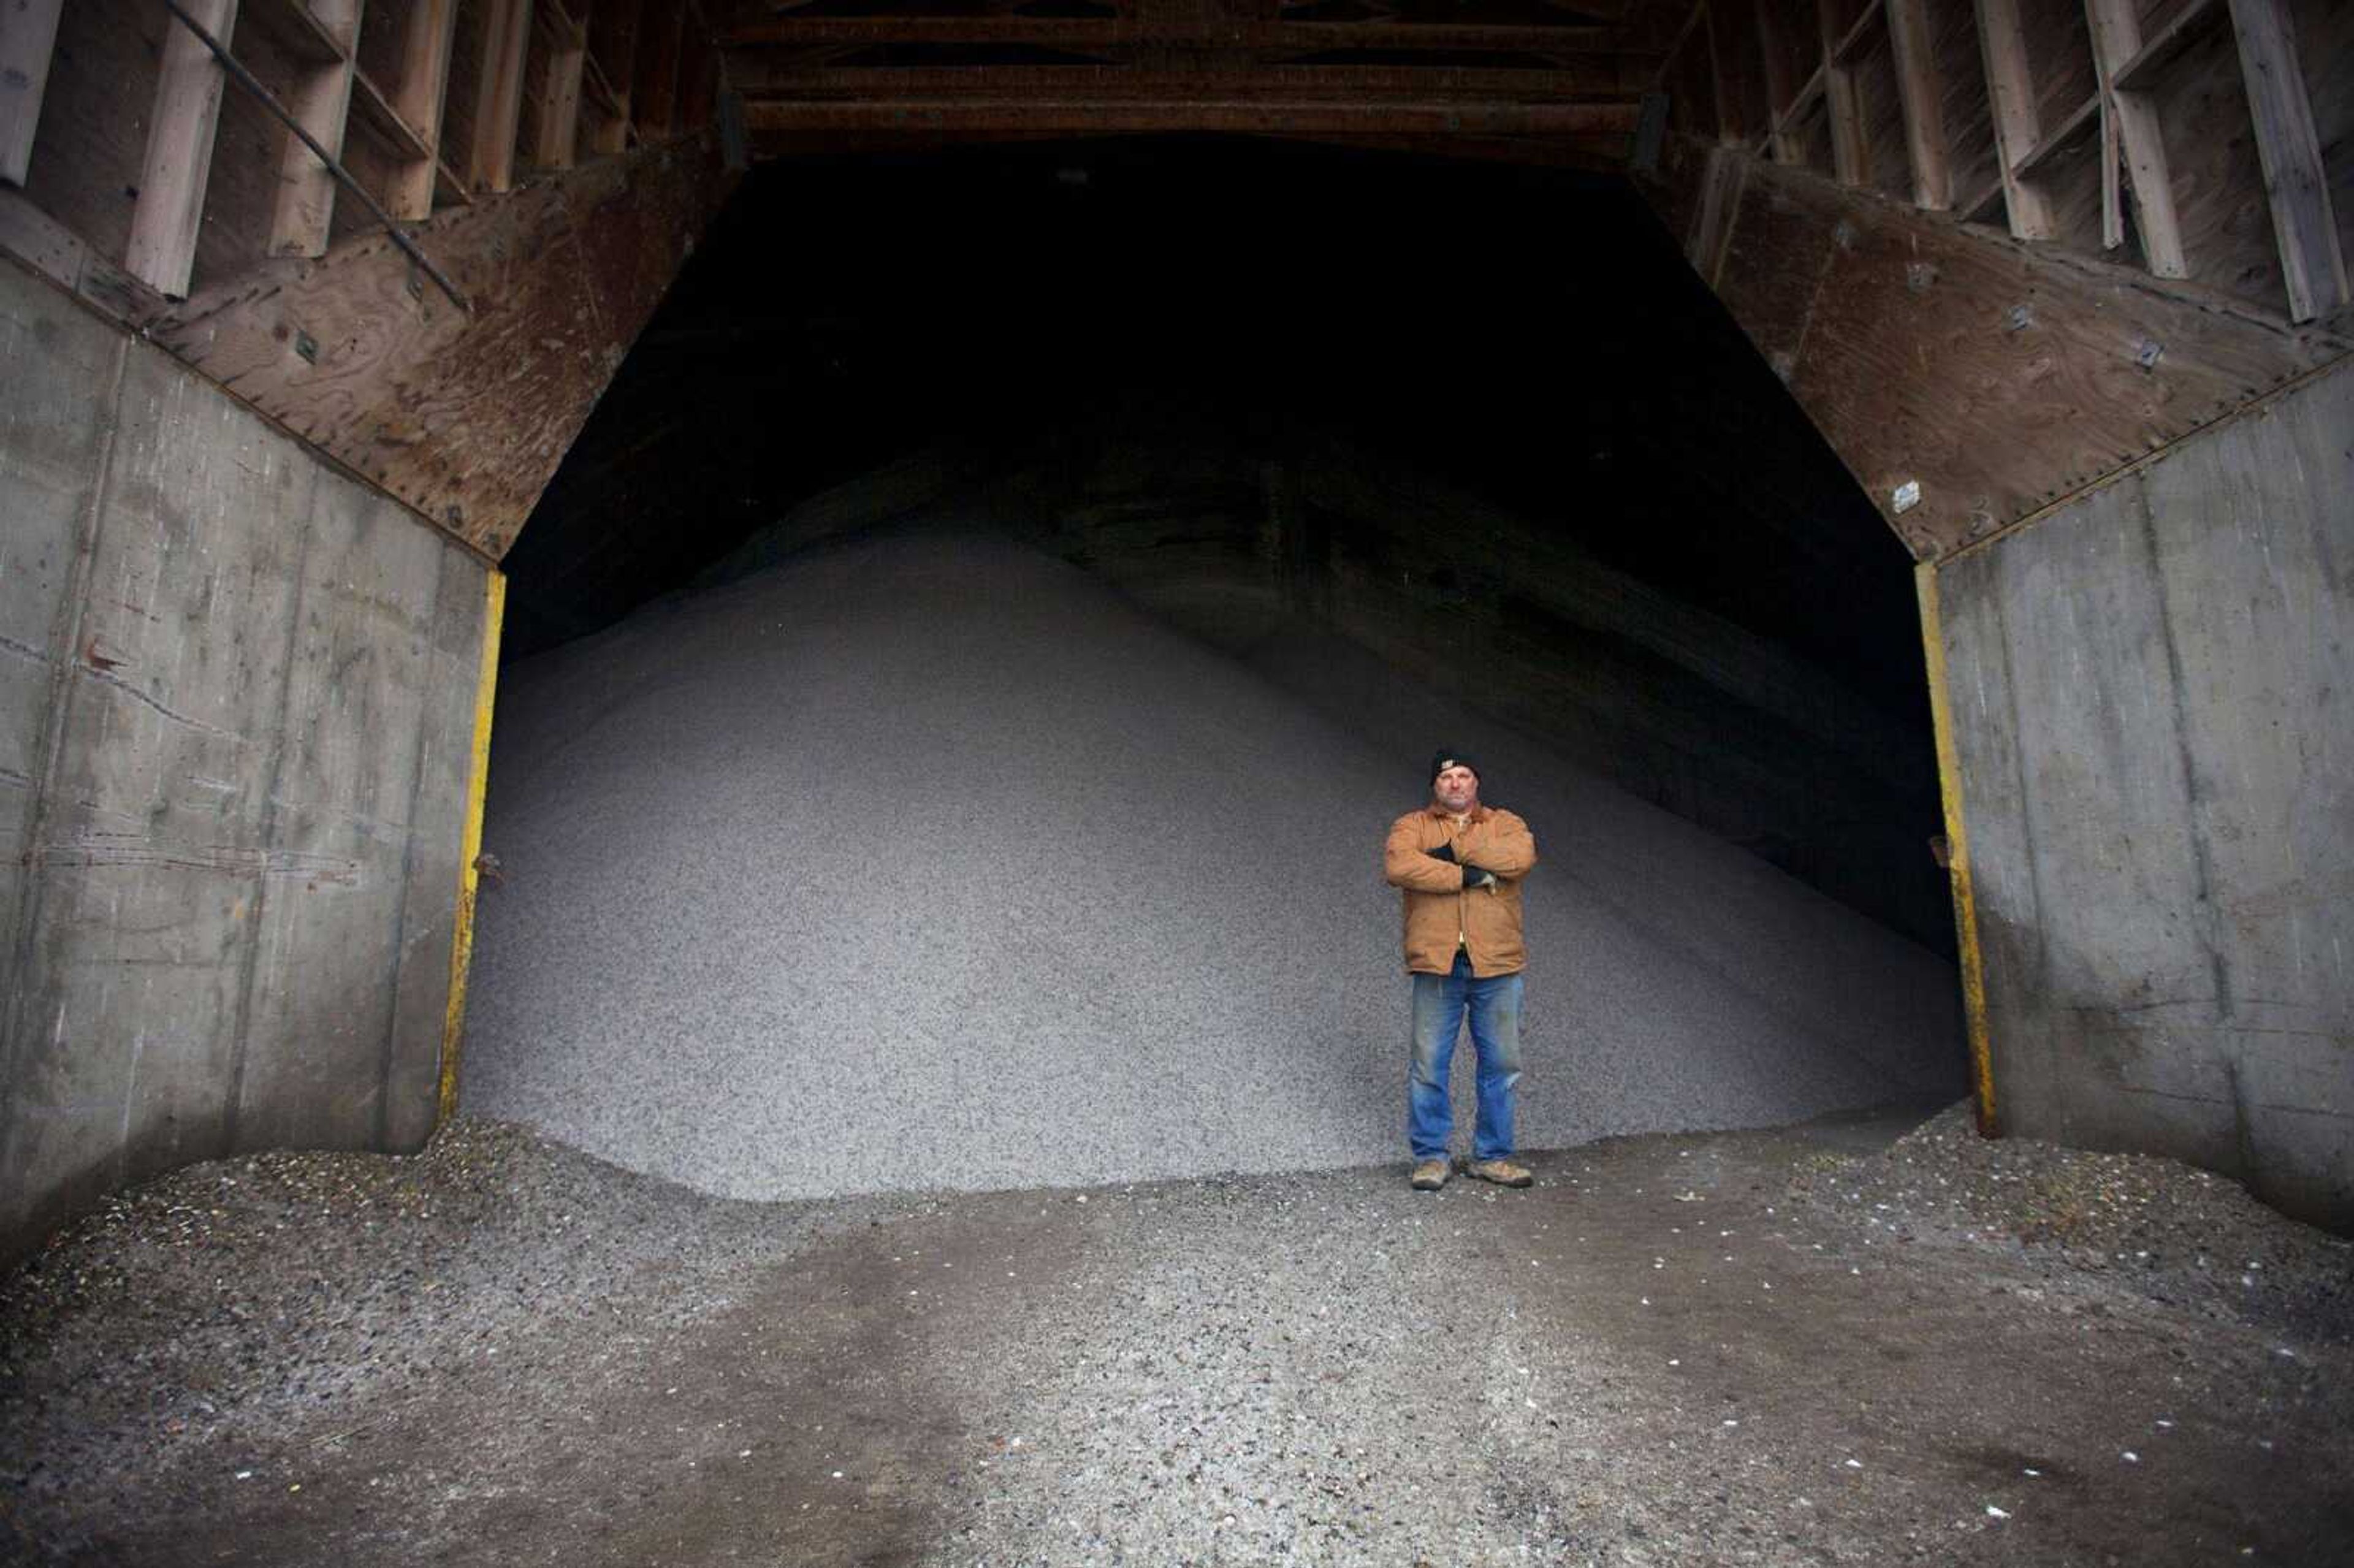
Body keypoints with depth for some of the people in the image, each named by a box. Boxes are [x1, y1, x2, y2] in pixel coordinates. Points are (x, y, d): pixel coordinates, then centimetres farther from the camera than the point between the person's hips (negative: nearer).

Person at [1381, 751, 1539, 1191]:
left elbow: (1521, 856, -11)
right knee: (1429, 1065, 2)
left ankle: (1492, 1156, 23)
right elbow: (1398, 867, -14)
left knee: (1501, 1064, 8)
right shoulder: (1412, 825, 8)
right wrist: (1467, 876, -14)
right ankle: (1431, 1157, 16)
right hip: (1437, 965, -1)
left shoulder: (1504, 823, 12)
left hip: (1497, 966, 2)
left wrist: (1455, 848, -12)